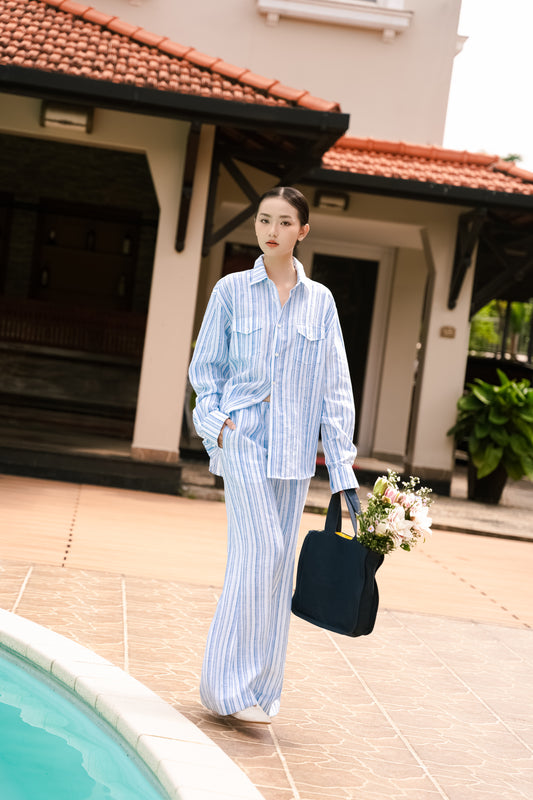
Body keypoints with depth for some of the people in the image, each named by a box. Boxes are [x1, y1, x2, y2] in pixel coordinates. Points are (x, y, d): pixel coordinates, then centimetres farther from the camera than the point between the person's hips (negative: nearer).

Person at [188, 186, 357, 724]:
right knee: (260, 550, -14)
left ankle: (257, 686, 17)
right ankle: (230, 684, -3)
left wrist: (342, 468, 0)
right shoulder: (232, 291, 2)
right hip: (243, 437, -3)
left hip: (294, 448, 3)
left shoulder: (320, 302, 6)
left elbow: (335, 386, 5)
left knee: (277, 561, 5)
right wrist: (215, 421, -8)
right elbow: (205, 367, 9)